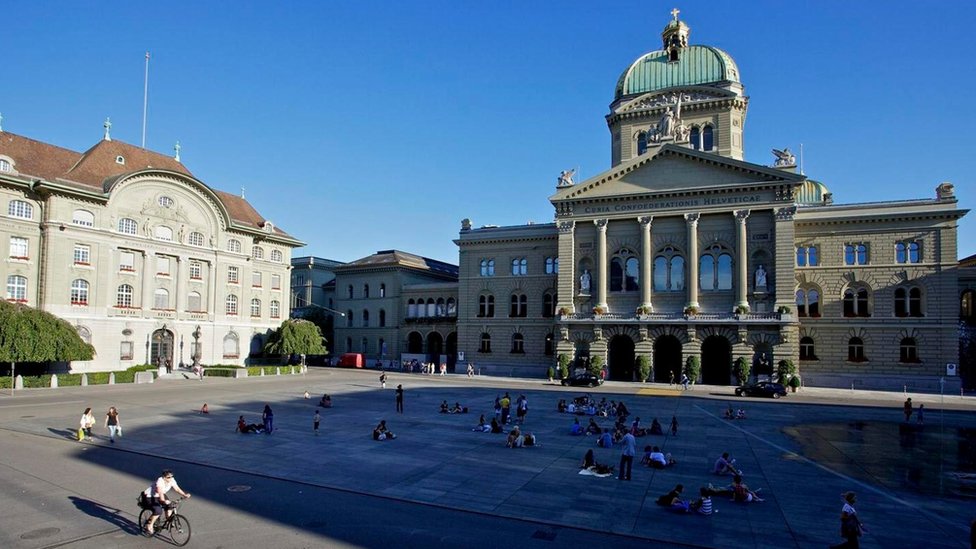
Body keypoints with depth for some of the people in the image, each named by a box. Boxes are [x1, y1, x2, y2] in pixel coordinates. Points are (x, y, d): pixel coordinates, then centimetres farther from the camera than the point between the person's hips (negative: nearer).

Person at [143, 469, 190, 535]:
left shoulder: (172, 480, -14)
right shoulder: (160, 481, -34)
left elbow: (177, 489, -13)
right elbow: (160, 492, -47)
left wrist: (185, 495, -27)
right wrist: (164, 501, -63)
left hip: (161, 495, 7)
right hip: (150, 496, -7)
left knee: (170, 505, -14)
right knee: (158, 511, -24)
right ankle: (149, 526, -3)